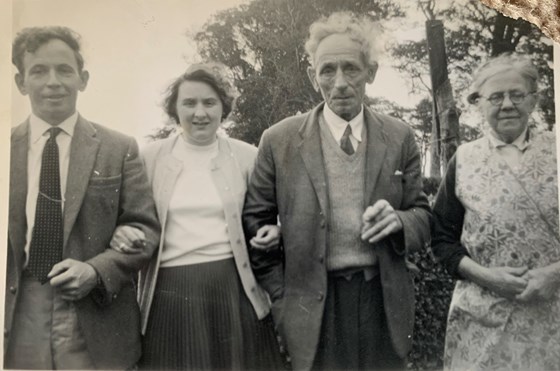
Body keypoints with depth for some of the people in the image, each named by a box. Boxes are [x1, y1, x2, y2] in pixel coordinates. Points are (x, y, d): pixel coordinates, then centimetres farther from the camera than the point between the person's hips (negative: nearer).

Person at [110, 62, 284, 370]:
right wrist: (121, 234, -11)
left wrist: (273, 232, -7)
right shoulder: (150, 156, 4)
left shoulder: (246, 156, 4)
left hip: (234, 288, 0)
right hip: (169, 293, 0)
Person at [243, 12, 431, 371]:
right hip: (315, 306, -1)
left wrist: (398, 221, -17)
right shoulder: (279, 140, -5)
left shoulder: (400, 137, 0)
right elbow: (256, 224, -1)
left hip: (384, 302, 2)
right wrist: (281, 300, -3)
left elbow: (423, 216, 5)